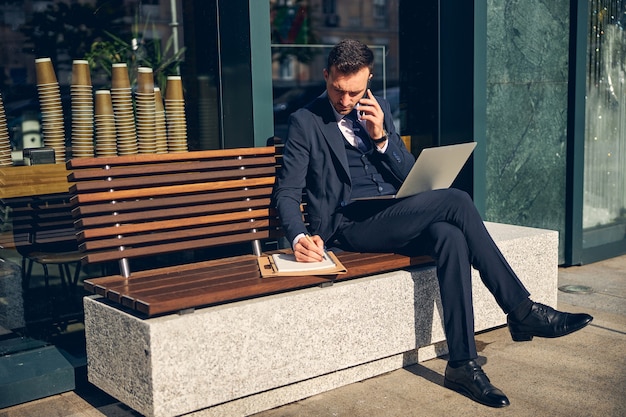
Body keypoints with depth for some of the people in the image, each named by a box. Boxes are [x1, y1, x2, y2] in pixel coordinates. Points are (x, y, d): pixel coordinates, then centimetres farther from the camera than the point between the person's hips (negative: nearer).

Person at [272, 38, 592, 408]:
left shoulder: (378, 109, 15)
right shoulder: (306, 122, 1)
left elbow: (409, 176, 14)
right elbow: (287, 192, -3)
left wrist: (381, 137, -4)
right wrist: (299, 237, -23)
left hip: (393, 218, 6)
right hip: (349, 226, -5)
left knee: (450, 235, -30)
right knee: (455, 200, -25)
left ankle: (462, 364, -25)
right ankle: (523, 310, -17)